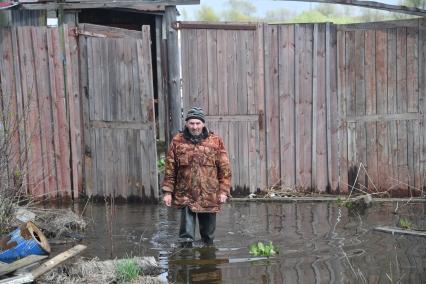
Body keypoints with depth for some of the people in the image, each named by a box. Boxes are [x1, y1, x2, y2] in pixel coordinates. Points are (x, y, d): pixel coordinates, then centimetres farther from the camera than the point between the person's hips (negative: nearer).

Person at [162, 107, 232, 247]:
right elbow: (170, 169, 3)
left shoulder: (215, 141, 1)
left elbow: (225, 168, 2)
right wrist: (167, 192, 0)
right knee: (186, 235, -6)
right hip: (186, 196, -1)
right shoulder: (177, 141, 1)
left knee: (208, 234, 14)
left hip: (210, 197, 1)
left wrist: (223, 191, -4)